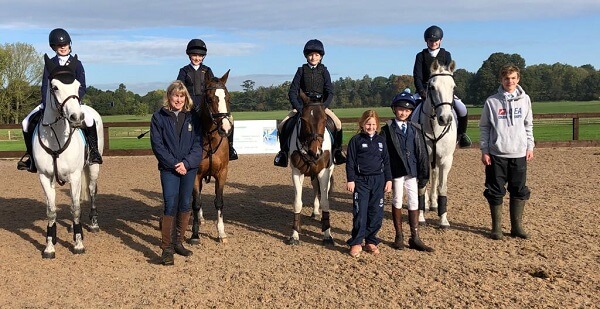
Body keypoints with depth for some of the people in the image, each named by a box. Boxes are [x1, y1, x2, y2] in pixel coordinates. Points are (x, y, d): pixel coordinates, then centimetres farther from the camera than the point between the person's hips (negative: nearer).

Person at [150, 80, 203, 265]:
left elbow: (198, 143, 1)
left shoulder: (193, 117, 5)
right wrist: (174, 164, -14)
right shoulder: (159, 117, -1)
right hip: (169, 168, -3)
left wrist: (186, 163, -13)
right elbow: (157, 145, -6)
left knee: (185, 205, 8)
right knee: (170, 205, -8)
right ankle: (166, 248, -2)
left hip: (189, 168, 3)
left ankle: (179, 242, 23)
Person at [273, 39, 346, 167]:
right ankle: (284, 150, 4)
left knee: (338, 123, -22)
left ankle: (337, 149, -1)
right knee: (282, 125, -17)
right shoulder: (301, 70, 2)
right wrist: (298, 108, -16)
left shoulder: (324, 71, 3)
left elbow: (330, 93, -1)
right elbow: (292, 92, -2)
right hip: (302, 105, 0)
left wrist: (323, 107, -17)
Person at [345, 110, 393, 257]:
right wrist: (350, 180, -8)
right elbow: (350, 162, -2)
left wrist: (388, 179, 7)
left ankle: (371, 241, 17)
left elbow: (386, 161, 13)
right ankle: (356, 243, 4)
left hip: (378, 180, 4)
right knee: (360, 212, -4)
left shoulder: (381, 140, 9)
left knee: (376, 213, 5)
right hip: (361, 180, -3)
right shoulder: (356, 140, -1)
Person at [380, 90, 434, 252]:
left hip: (412, 171, 3)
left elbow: (422, 153, 7)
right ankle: (399, 236, 18)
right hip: (396, 172, -3)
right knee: (397, 202, 8)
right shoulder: (387, 130, -4)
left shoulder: (415, 129, 6)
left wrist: (424, 174, 3)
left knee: (414, 203, 5)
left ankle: (414, 238, 12)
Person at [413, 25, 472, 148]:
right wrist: (423, 93, -19)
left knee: (462, 109, -19)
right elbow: (417, 77, -4)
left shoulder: (446, 55, 6)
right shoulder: (421, 56, 4)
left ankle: (461, 134, 4)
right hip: (424, 90, 0)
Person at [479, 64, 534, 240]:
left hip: (519, 153, 3)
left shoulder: (525, 99, 5)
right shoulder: (492, 101, -2)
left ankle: (517, 226, 20)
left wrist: (530, 147, 5)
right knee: (495, 192, 3)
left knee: (519, 191, 8)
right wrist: (484, 151, -4)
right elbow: (484, 127, 1)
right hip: (496, 154, -2)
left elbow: (528, 125, 12)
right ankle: (496, 227, 15)